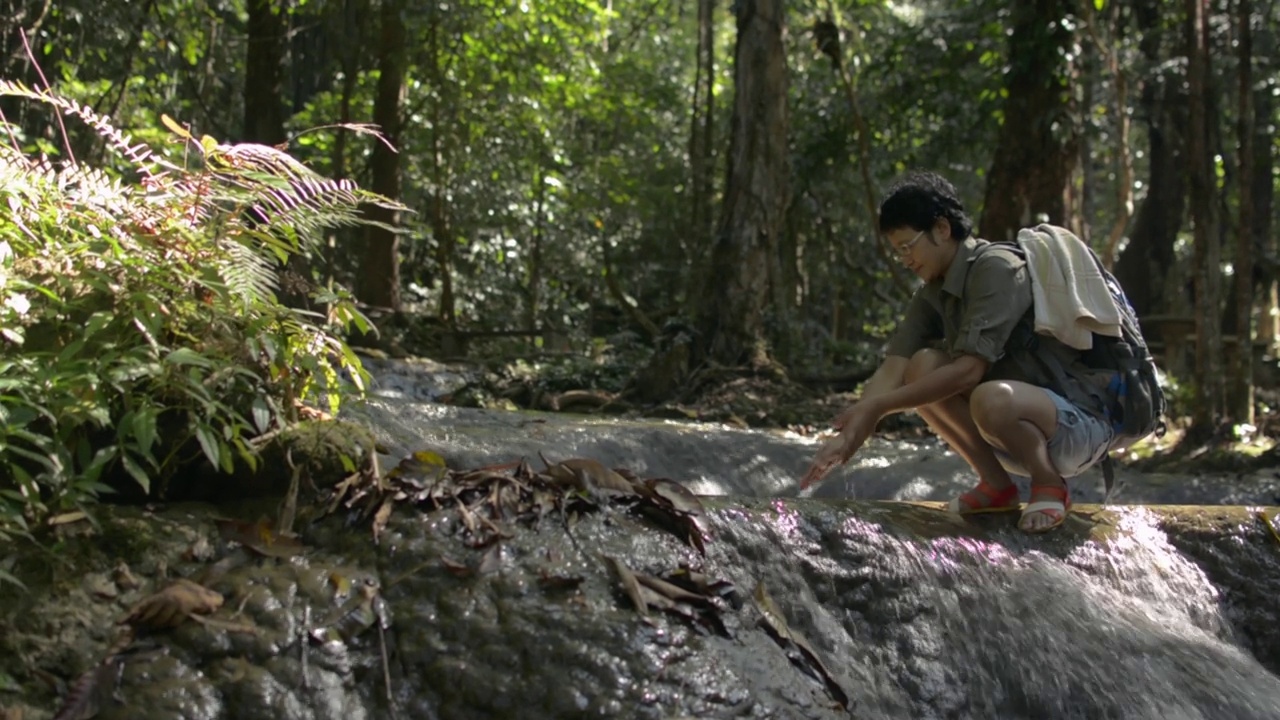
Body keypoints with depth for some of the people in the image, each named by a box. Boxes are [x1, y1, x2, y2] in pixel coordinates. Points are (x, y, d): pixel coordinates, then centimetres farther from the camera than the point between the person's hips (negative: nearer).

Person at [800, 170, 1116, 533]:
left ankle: (1049, 484, -8)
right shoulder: (932, 294, 5)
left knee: (992, 399, -38)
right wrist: (847, 435, -20)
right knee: (921, 366, -12)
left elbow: (969, 369, -28)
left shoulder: (998, 268, -20)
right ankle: (997, 484, -1)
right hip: (1019, 426, 8)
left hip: (1080, 423, -7)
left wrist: (876, 407, -25)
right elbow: (892, 371, -5)